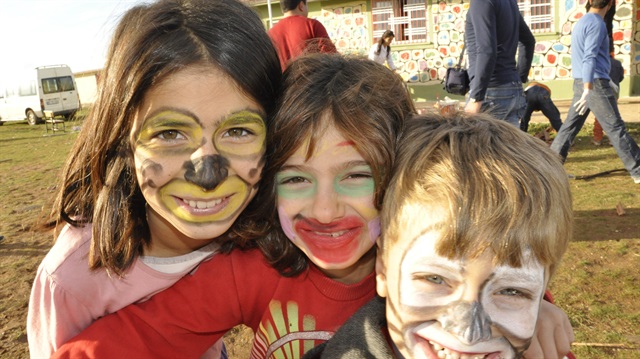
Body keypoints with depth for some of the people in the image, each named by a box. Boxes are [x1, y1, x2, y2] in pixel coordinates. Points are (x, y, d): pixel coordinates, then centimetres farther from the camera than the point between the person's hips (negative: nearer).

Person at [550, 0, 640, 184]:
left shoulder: (581, 22, 17)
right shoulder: (596, 24, -12)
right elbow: (589, 58, -22)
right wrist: (588, 90, -28)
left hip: (581, 83, 9)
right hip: (595, 83, -9)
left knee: (570, 126, 7)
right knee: (616, 128, -4)